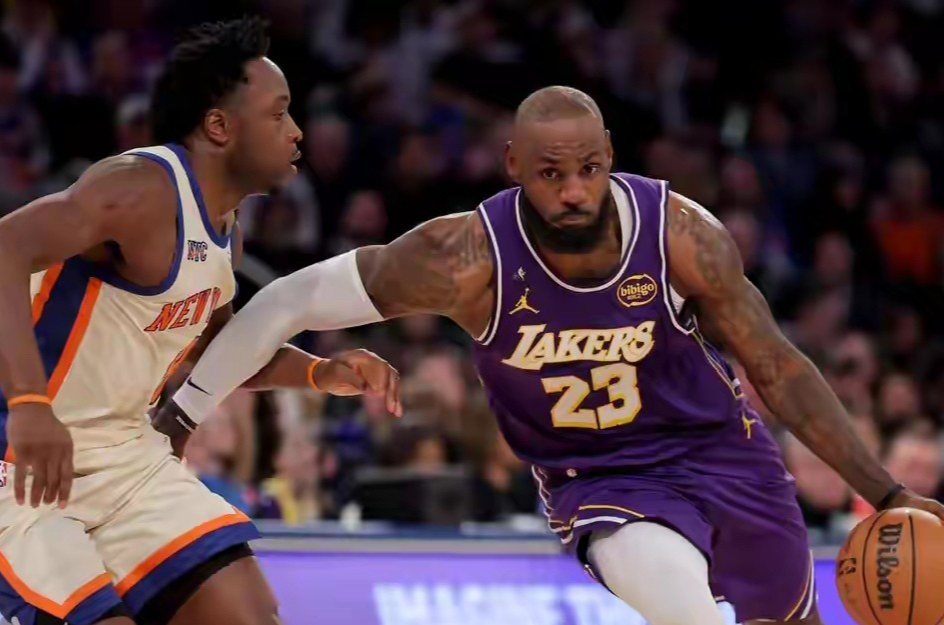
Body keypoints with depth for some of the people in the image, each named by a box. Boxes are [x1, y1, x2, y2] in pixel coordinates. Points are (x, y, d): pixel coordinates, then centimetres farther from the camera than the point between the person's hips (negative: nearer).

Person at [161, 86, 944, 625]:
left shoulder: (680, 234, -23)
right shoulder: (469, 257, -27)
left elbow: (778, 366, -12)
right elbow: (291, 302, -18)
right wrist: (173, 419, -12)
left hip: (722, 447, 3)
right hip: (602, 479, -3)